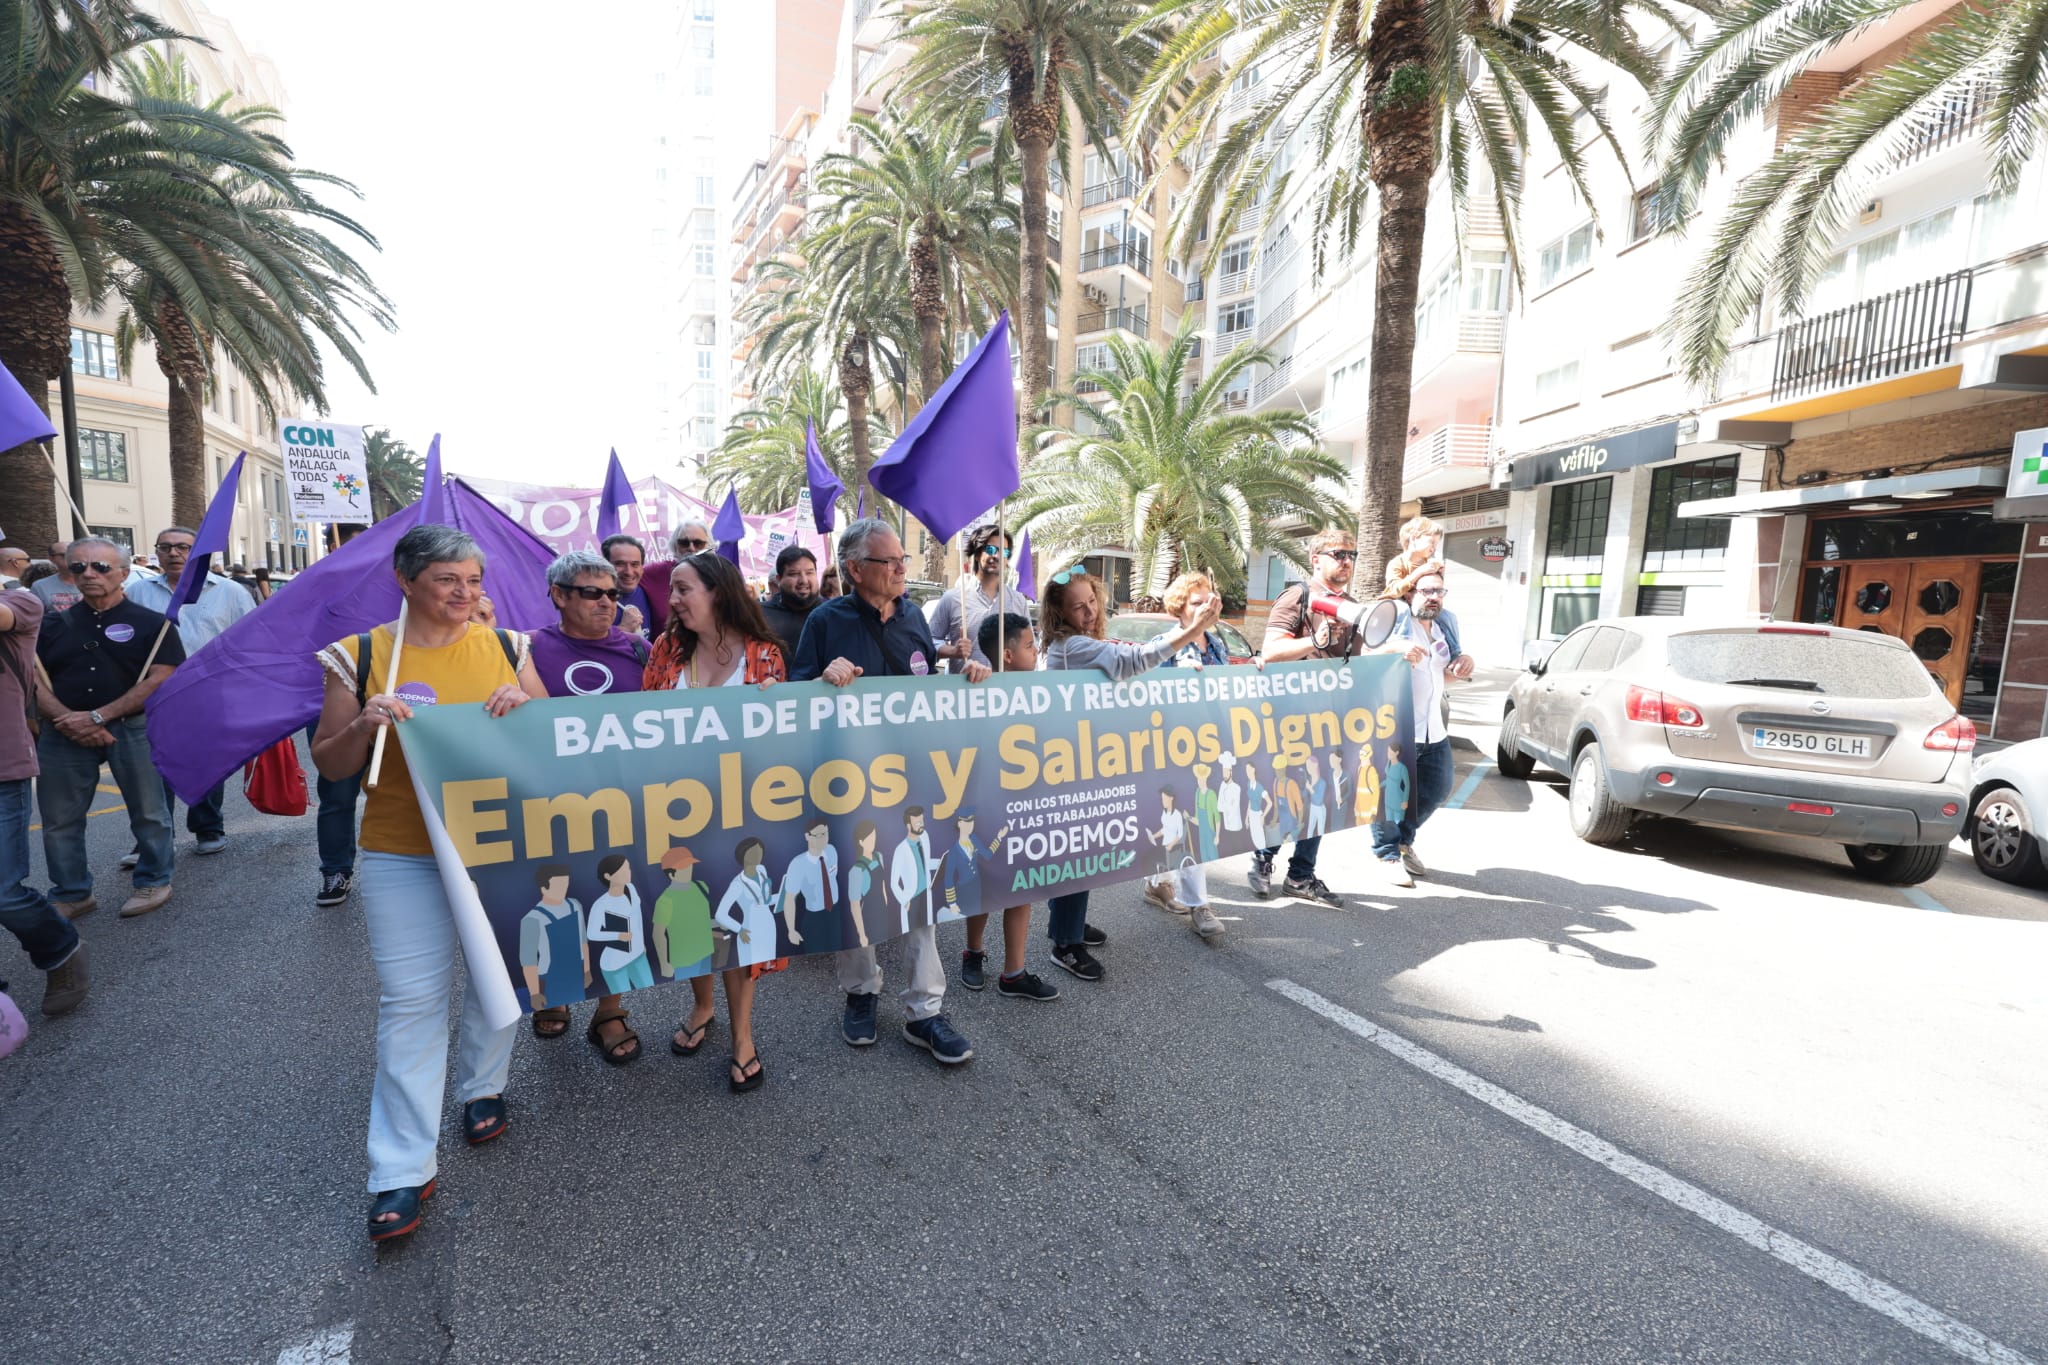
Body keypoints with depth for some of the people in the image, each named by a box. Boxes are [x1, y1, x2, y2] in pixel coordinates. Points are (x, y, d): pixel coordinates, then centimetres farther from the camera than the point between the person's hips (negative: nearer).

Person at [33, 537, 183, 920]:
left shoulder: (151, 623, 0)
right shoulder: (53, 625, 11)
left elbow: (160, 681, -9)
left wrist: (97, 717, -14)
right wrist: (67, 720, -12)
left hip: (134, 728, -4)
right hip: (64, 733, 4)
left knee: (147, 812, 4)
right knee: (60, 820, 9)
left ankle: (153, 881, 19)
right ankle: (71, 894, 22)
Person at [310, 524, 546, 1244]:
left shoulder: (506, 646, 2)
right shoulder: (360, 658, -2)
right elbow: (329, 765, 2)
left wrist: (526, 705, -14)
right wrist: (363, 726, -18)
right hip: (404, 855, -2)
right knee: (410, 1002, -1)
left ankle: (482, 1088, 40)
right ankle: (402, 1170, 10)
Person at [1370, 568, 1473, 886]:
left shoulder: (1445, 626, 16)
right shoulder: (1394, 619, -8)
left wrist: (1462, 665, 5)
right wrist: (1395, 649, -32)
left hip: (1433, 728, 8)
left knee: (1437, 788, 17)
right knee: (1391, 794, -4)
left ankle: (1404, 840, 36)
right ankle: (1387, 854, 13)